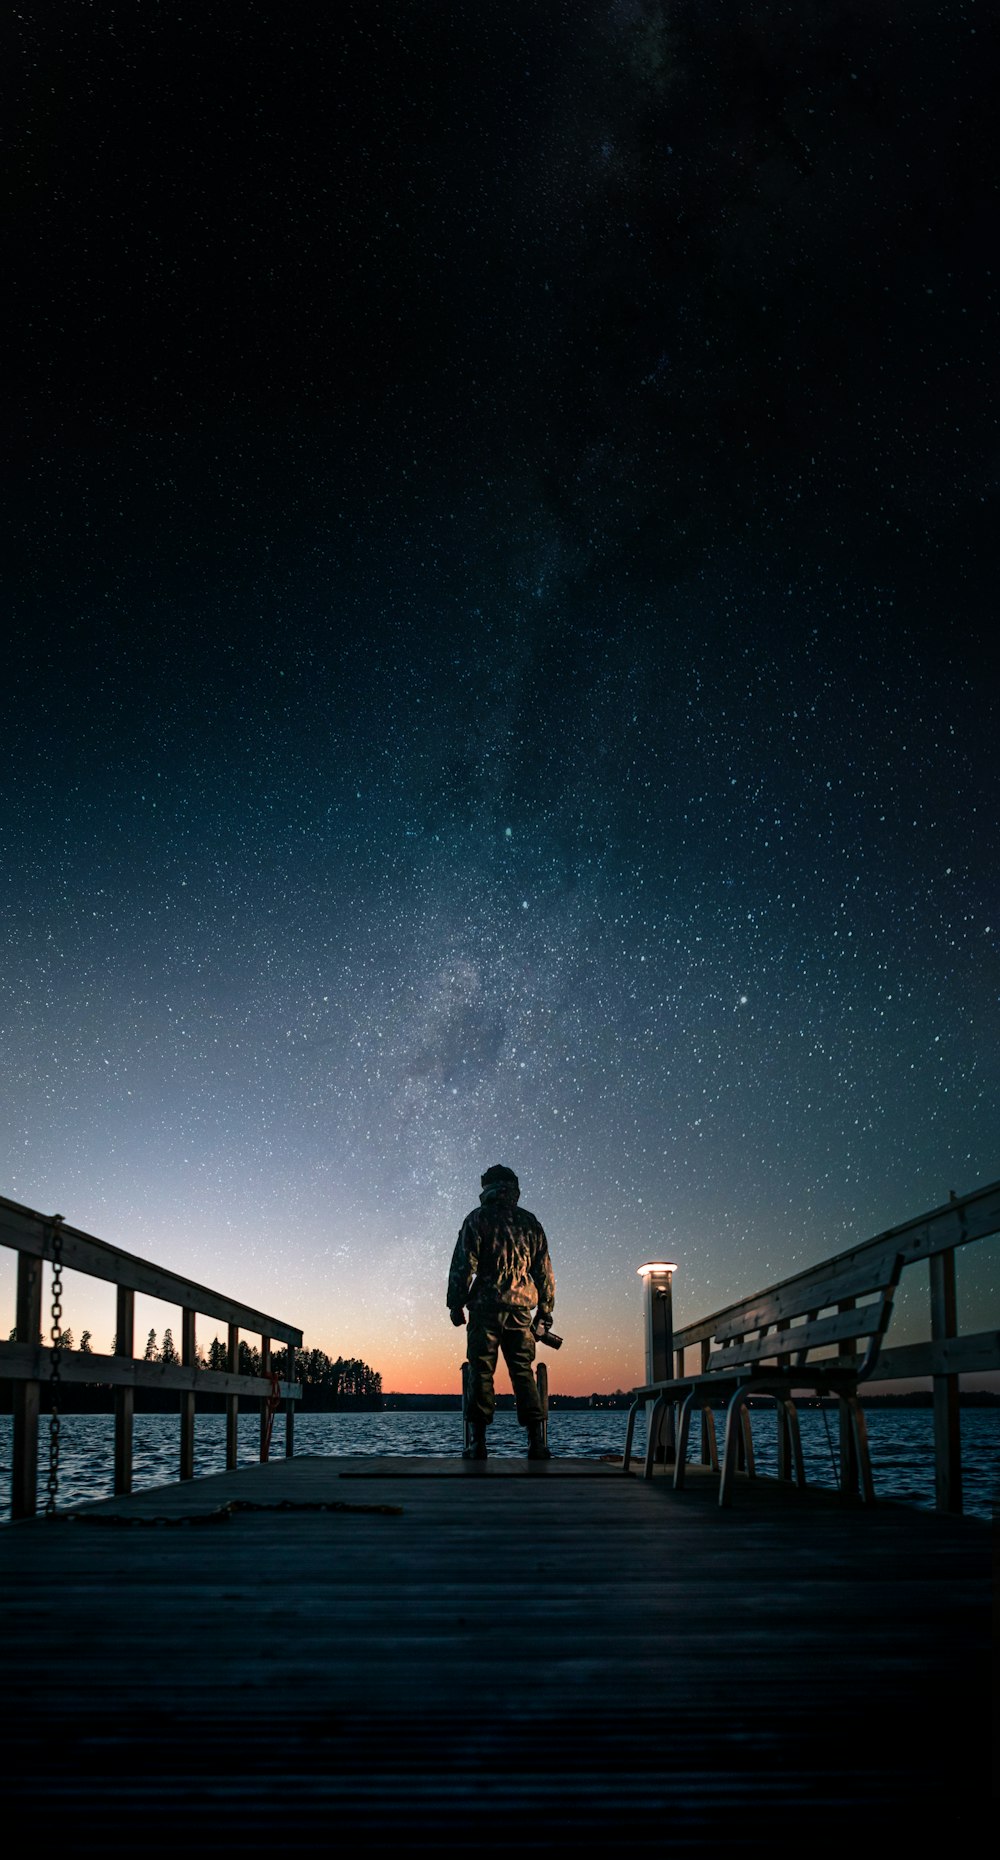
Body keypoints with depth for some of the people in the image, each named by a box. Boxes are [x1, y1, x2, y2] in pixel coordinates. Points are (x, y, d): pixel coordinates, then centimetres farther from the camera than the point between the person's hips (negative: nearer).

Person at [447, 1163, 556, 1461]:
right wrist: (545, 1313, 19)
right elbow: (544, 1271, 14)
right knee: (523, 1372, 5)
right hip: (520, 1307, 3)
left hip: (486, 1305, -3)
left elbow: (463, 1265, -4)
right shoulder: (529, 1222, 14)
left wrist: (456, 1304, 1)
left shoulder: (478, 1219, 3)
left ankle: (479, 1442, -4)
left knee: (482, 1372, -1)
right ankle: (537, 1441, -5)